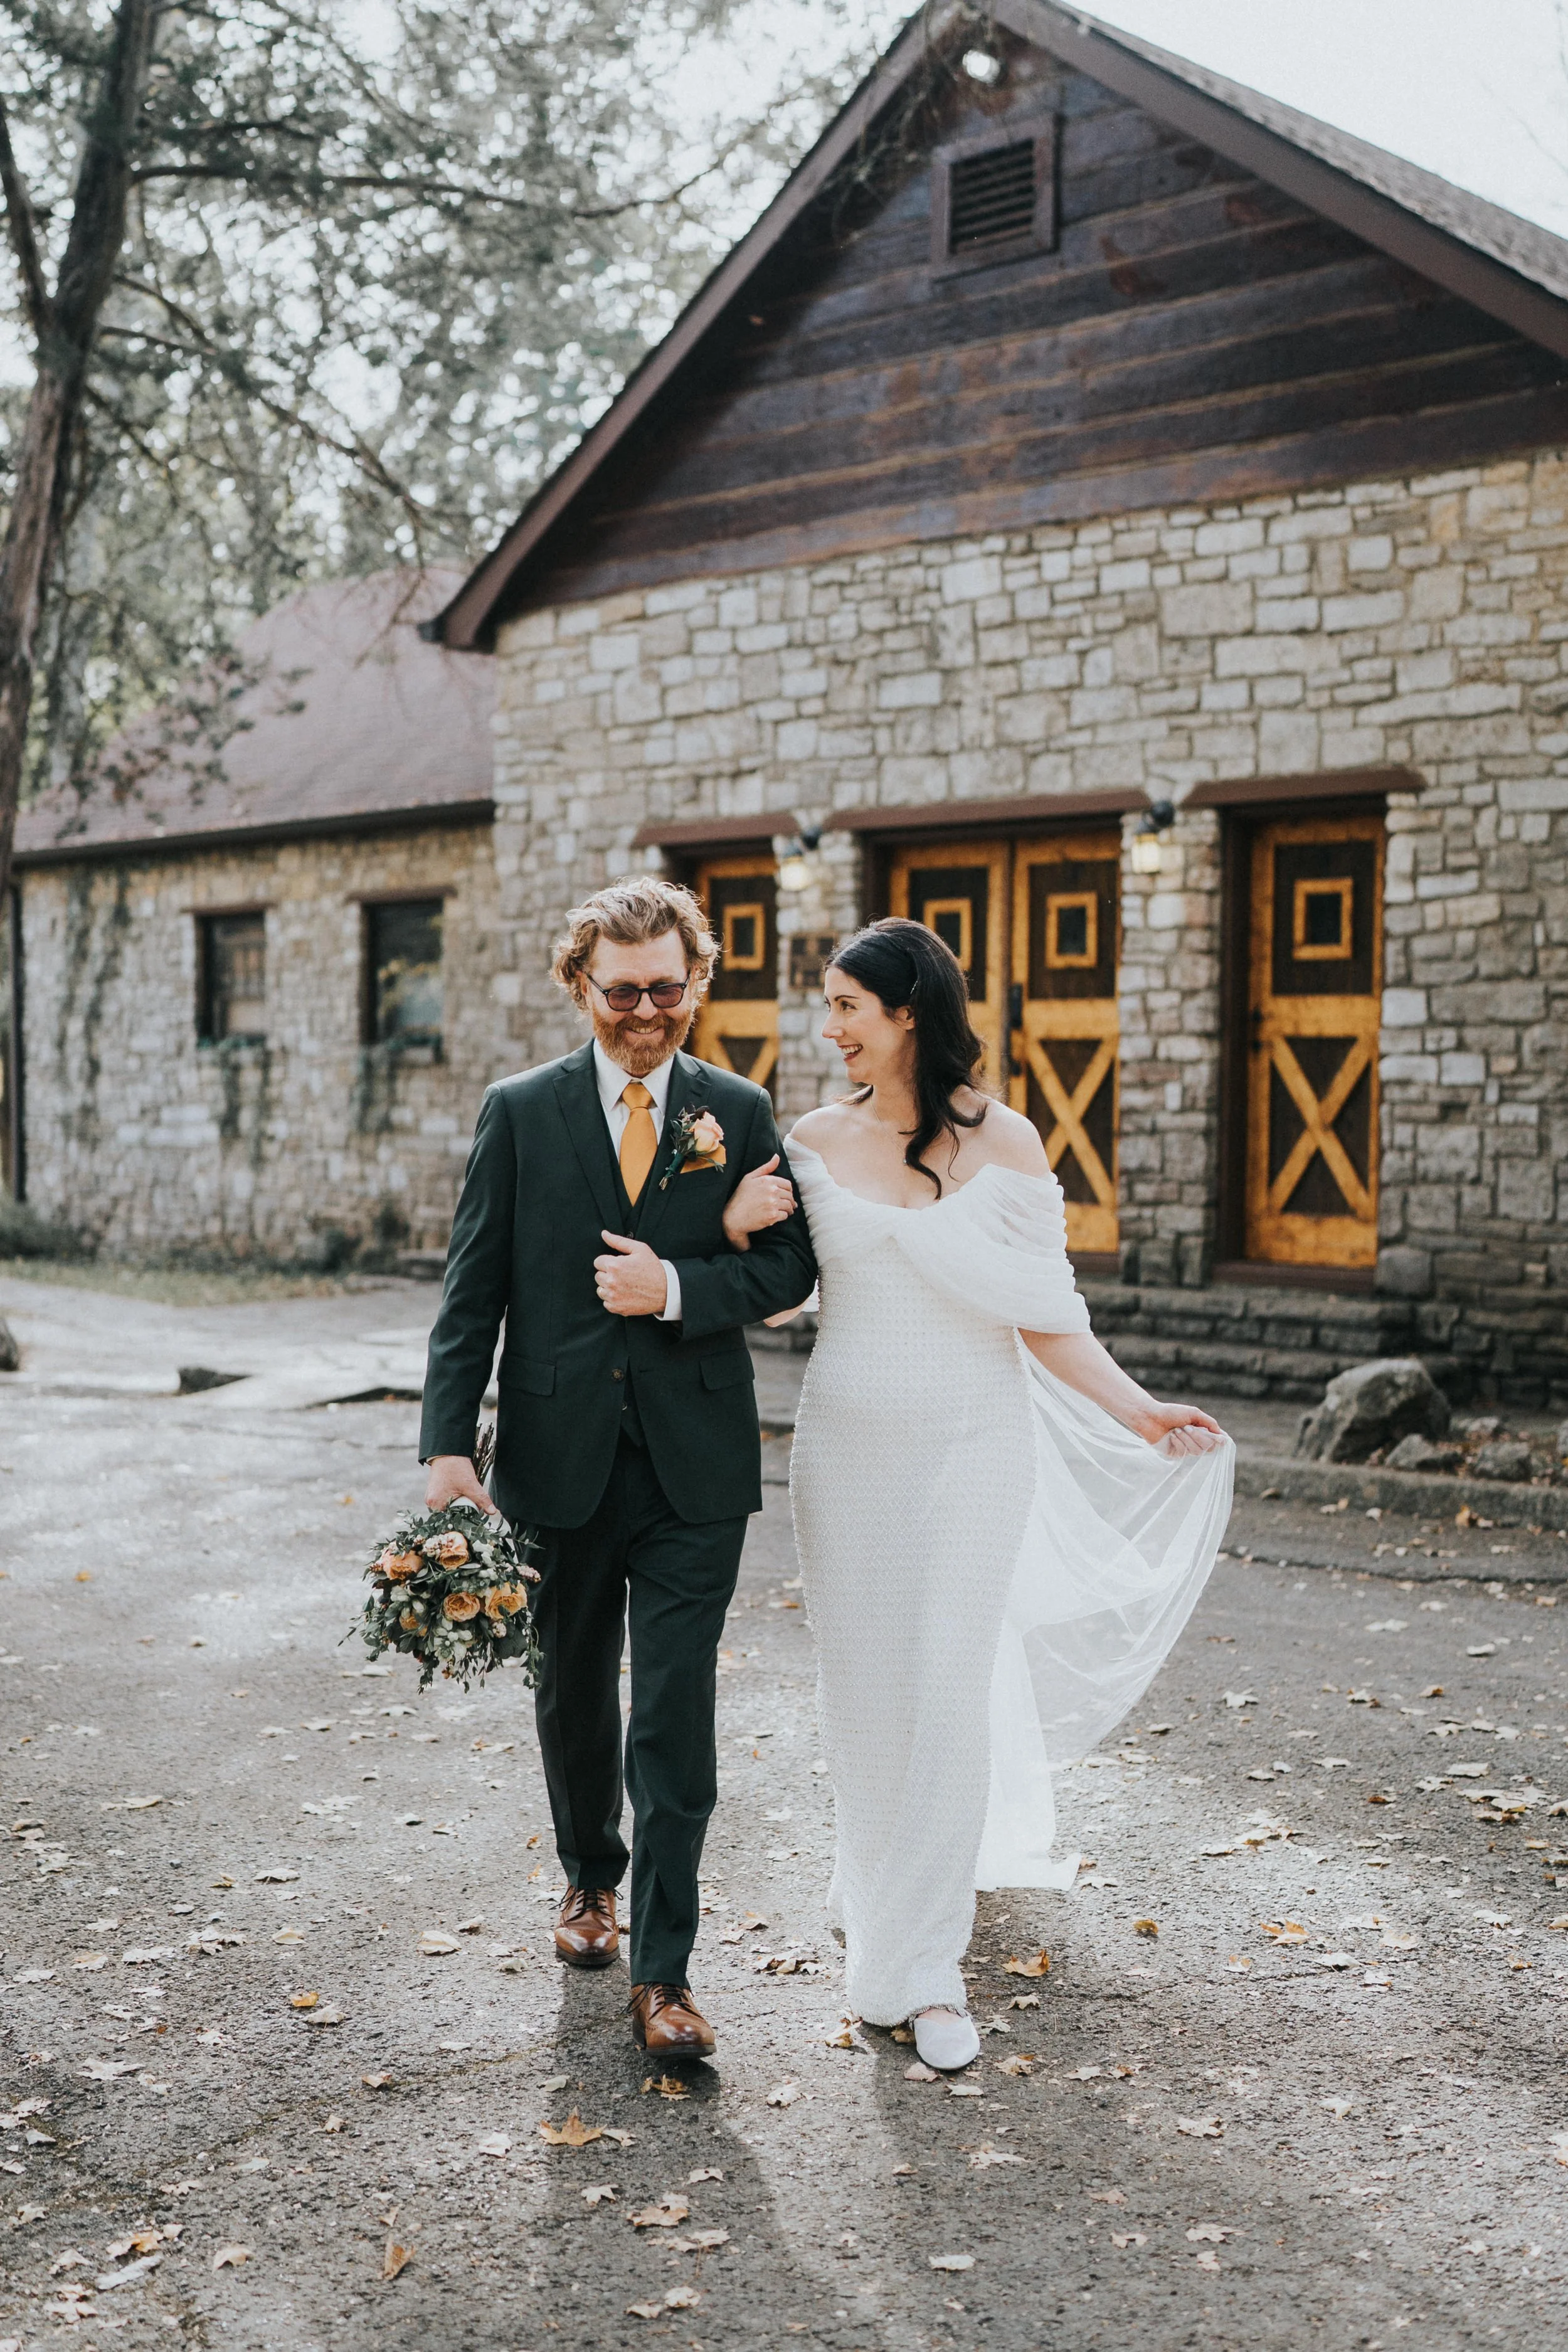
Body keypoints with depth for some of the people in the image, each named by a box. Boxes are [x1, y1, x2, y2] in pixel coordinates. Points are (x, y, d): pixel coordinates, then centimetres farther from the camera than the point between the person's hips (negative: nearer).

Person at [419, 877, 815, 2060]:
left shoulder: (741, 1112, 3)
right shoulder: (520, 1113, 1)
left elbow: (788, 1264, 2)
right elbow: (472, 1290, -1)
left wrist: (677, 1287, -15)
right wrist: (450, 1444, -8)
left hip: (696, 1464, -1)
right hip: (560, 1456, 1)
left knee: (677, 1717, -4)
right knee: (574, 1692, 18)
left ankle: (663, 1973, 4)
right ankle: (591, 1877, 43)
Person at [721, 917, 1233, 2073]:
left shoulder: (1006, 1142, -4)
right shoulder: (818, 1141, 2)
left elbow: (1044, 1317, -2)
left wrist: (1138, 1412, -11)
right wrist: (736, 1228, -13)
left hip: (972, 1445, -2)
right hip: (847, 1445, 2)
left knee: (947, 1688, -1)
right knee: (863, 1687, 9)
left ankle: (924, 1964, 10)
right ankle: (889, 1882, 35)